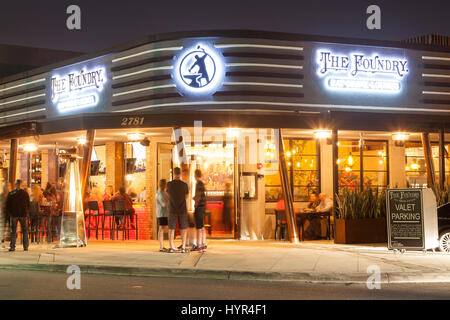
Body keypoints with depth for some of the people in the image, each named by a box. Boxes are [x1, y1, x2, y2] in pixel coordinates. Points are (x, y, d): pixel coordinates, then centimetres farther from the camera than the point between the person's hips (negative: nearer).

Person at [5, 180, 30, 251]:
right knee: (25, 231, 9)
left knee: (13, 231, 6)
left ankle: (12, 247, 1)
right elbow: (28, 205, 5)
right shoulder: (25, 193, -2)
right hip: (23, 214, 0)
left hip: (13, 215, 0)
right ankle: (25, 247, 6)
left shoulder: (11, 194, -3)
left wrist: (8, 213, 11)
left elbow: (7, 205, -1)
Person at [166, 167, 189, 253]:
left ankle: (172, 247, 5)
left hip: (172, 210, 1)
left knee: (171, 229, 7)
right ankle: (183, 247, 1)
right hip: (183, 210, -1)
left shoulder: (169, 184, -6)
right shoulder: (184, 185, -7)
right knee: (183, 229, 5)